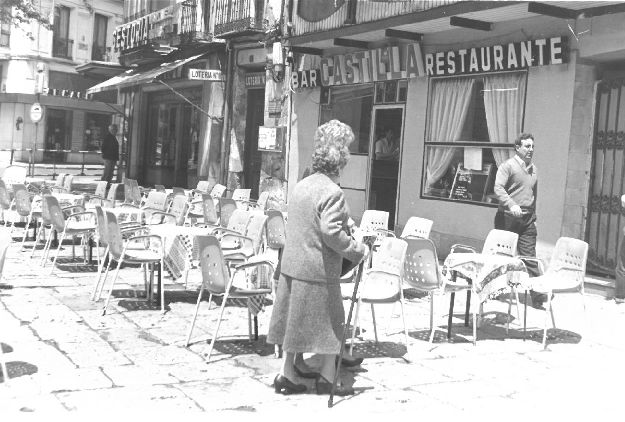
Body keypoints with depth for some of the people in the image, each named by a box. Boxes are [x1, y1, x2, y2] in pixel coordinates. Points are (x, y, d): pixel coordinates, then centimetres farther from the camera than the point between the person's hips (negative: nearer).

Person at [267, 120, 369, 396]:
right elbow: (331, 233, -25)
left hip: (291, 266, 8)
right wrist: (358, 250, -14)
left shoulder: (302, 185, 9)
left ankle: (286, 375, 22)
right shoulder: (332, 192, -17)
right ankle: (327, 378, 19)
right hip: (317, 272, -8)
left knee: (294, 322, 16)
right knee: (332, 324, 8)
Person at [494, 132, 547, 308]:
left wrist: (534, 217, 22)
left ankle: (537, 293, -5)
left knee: (530, 256, -1)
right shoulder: (508, 165, -5)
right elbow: (498, 188, -16)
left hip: (527, 219, 5)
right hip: (508, 217, -5)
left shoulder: (533, 169, 16)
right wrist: (511, 205, -29)